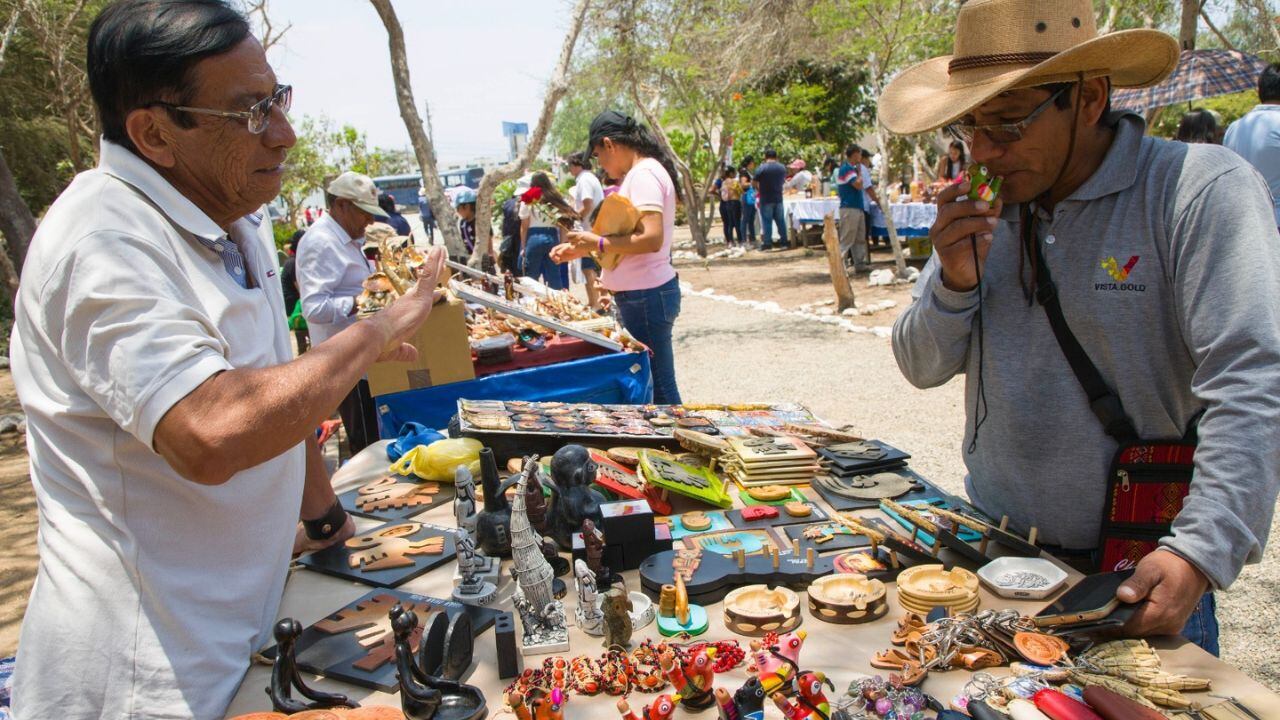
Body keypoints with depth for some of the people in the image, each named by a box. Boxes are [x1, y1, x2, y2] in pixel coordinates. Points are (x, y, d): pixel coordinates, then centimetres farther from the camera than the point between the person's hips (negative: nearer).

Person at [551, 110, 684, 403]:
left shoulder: (643, 174, -15)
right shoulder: (642, 172, 17)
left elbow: (651, 238, -26)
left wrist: (597, 243, -17)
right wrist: (581, 249, 15)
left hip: (646, 296, -10)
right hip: (644, 294, 10)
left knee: (659, 389, -3)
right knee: (651, 383, 16)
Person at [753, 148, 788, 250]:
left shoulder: (761, 168, -11)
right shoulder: (782, 168, 6)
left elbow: (754, 182, -8)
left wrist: (758, 189, 9)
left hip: (766, 199, -5)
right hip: (778, 198, 5)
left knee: (767, 221, -2)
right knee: (780, 220, 10)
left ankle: (767, 243, -3)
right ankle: (783, 241, 14)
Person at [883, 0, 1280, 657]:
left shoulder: (1202, 189, -13)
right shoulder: (986, 209, 3)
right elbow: (922, 368, 5)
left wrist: (1198, 553, -31)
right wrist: (954, 283, -14)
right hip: (993, 552, 5)